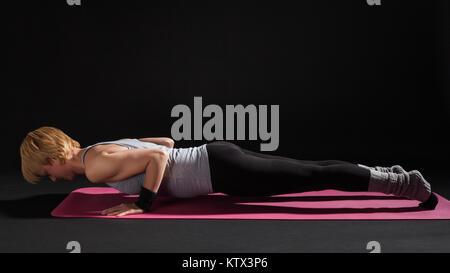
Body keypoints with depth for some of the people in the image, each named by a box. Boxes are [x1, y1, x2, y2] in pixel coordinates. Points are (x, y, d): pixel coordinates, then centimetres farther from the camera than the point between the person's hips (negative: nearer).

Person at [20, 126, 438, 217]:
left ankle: (403, 183, -1)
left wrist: (142, 202, -16)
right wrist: (137, 182, 25)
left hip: (219, 172, -9)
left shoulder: (96, 165, -13)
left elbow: (158, 157, -24)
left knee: (312, 177, -6)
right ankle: (384, 174, 20)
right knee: (307, 173, 14)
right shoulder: (104, 148, 16)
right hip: (213, 157, 9)